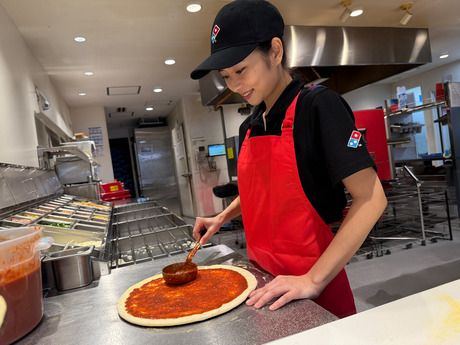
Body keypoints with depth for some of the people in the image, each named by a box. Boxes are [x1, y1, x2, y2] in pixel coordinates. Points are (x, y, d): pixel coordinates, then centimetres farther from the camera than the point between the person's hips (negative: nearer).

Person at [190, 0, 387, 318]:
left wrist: (314, 279, -22)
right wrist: (222, 218, 5)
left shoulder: (318, 107, -16)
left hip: (313, 283, -6)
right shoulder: (249, 127, 4)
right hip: (265, 278, 7)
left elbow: (371, 199, -20)